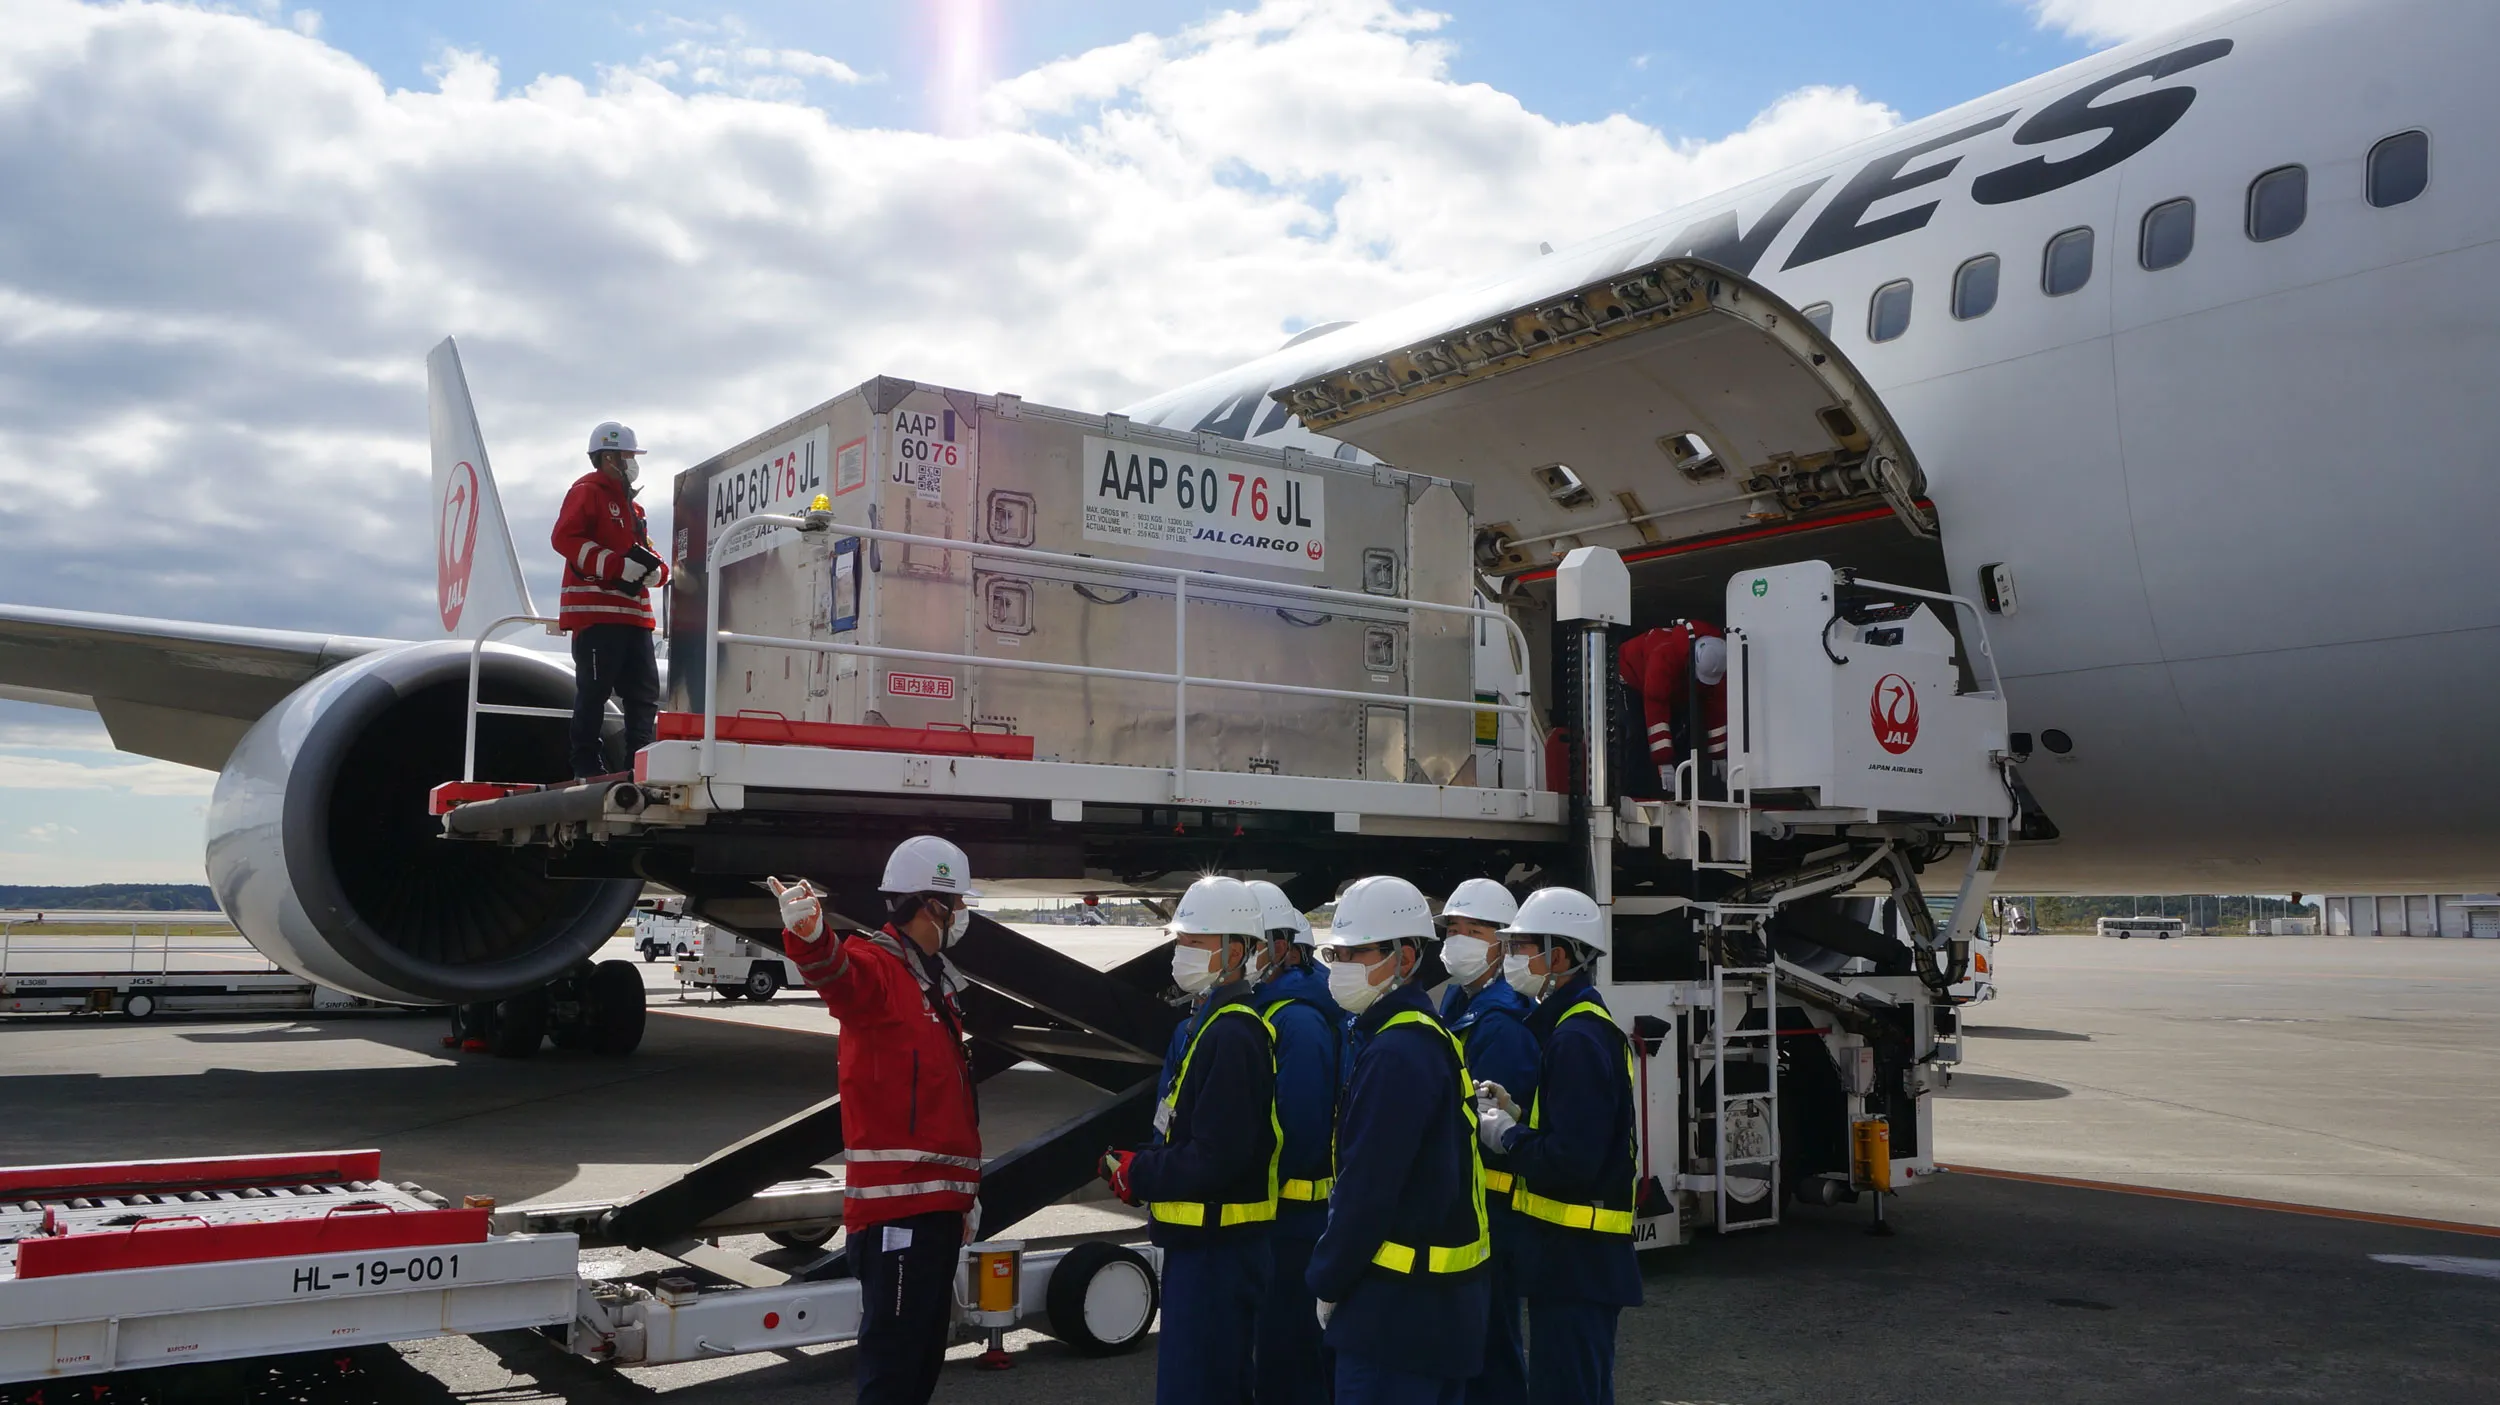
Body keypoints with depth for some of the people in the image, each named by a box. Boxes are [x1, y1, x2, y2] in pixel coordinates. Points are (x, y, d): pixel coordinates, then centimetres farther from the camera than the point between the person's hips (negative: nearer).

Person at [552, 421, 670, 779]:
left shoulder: (632, 505, 25)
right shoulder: (587, 491, 0)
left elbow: (642, 553, 25)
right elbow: (565, 538, -15)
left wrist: (653, 569, -2)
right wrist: (619, 564, -22)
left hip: (634, 614, 8)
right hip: (596, 611, -8)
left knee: (645, 693, 5)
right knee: (594, 690, -6)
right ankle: (587, 765, -1)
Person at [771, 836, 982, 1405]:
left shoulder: (932, 982, 19)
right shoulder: (875, 966, -10)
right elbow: (838, 976, -37)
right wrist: (810, 941, -60)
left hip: (935, 1202, 10)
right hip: (896, 1205, -10)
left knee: (926, 1350, 18)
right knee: (893, 1352, -9)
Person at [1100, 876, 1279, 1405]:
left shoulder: (1232, 1036, -20)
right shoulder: (1211, 1024, 14)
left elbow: (1217, 1158, -25)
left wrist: (1137, 1175, -13)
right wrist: (1141, 1167, 3)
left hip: (1217, 1248, -11)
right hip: (1200, 1242, 11)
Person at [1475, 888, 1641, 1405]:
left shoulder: (1578, 1038, -20)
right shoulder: (1575, 1026, 13)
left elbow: (1571, 1161, -26)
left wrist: (1505, 1136, -12)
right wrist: (1514, 1113, 4)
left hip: (1575, 1259, -10)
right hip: (1572, 1251, 10)